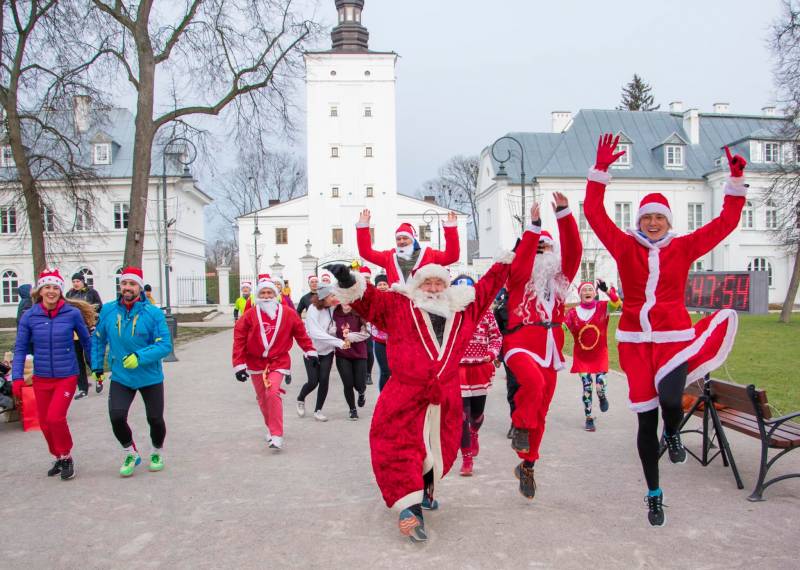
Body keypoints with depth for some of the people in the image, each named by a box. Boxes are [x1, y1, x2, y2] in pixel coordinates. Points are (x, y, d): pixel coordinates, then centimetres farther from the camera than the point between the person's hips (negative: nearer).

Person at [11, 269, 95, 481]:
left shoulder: (73, 313, -9)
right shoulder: (29, 316, -5)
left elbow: (86, 342, 3)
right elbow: (20, 348, 0)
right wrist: (17, 377, -9)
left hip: (67, 377, -3)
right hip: (41, 378, 3)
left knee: (55, 417, -16)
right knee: (45, 423, 10)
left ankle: (66, 457, 8)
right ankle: (58, 458, 33)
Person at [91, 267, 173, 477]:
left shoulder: (153, 313, -15)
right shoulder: (108, 310, -4)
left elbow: (165, 345, -18)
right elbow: (98, 339, 10)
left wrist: (140, 357, -29)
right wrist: (97, 366, 10)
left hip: (150, 377, -2)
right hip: (121, 377, 2)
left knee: (155, 419, 9)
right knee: (116, 417, -8)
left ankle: (157, 452, 39)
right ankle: (130, 454, 21)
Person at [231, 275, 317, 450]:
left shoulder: (288, 314, -6)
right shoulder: (250, 315, -7)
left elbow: (300, 333, 5)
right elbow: (239, 340, -7)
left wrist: (310, 352, 6)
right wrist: (239, 365, -11)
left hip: (278, 361, -2)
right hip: (255, 362, 2)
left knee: (272, 392, -22)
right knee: (262, 398, 13)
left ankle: (277, 435, -15)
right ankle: (271, 428, 37)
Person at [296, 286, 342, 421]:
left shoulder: (333, 309, -7)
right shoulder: (313, 310, -21)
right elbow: (316, 333, -29)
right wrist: (339, 342, -33)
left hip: (327, 351, 4)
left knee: (324, 380, -3)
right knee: (313, 382, -4)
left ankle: (318, 410, 15)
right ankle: (300, 399, 28)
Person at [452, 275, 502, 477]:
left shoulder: (484, 311, 0)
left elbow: (496, 335, 7)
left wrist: (492, 355, -6)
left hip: (481, 369, 2)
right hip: (457, 369, -2)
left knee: (477, 412, 15)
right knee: (461, 415, -5)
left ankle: (473, 432, 52)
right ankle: (466, 458, 9)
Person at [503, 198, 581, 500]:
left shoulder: (560, 278, 14)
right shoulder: (519, 277, 6)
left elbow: (573, 250, 1)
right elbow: (522, 259, -15)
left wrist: (564, 214, -7)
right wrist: (534, 227, -20)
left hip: (549, 350, 4)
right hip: (521, 346, -4)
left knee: (540, 414, 9)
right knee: (534, 383, -36)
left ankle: (526, 466, 25)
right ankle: (520, 426, -9)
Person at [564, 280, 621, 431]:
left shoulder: (602, 307, -7)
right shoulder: (573, 312, -4)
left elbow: (617, 303, -23)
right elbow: (562, 326, -11)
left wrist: (606, 290, -39)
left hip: (600, 355, -1)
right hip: (581, 356, 1)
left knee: (600, 386, -9)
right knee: (586, 388, 0)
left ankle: (602, 397, 30)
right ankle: (588, 418, 19)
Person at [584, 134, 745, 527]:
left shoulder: (684, 247, 5)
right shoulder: (625, 246, 3)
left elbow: (725, 223, 6)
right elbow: (594, 213, -1)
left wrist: (736, 181, -1)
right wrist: (601, 169, -5)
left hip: (673, 337, 0)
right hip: (634, 340, 1)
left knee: (669, 399, -28)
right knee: (646, 420, 6)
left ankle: (673, 434, 13)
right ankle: (654, 495, 25)